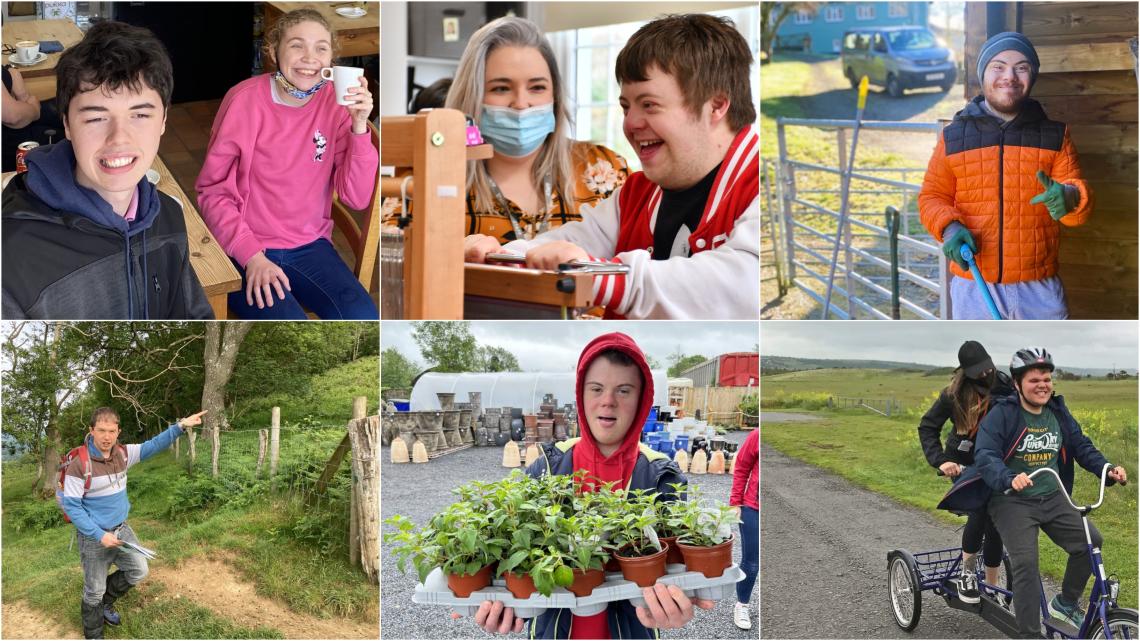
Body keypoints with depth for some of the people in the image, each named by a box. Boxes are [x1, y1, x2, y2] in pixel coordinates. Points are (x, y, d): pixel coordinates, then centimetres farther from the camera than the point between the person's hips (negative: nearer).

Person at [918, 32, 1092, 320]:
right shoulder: (954, 136, 4)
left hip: (1039, 289, 0)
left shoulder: (1054, 135, 5)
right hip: (973, 287, 0)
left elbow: (1078, 191, 0)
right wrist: (949, 228, -14)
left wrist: (1069, 198, -25)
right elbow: (932, 197, 8)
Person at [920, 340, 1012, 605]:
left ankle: (992, 588, 16)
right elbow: (927, 427, -9)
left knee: (995, 524, 1)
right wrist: (940, 461, -22)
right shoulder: (954, 394, -13)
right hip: (964, 463, -2)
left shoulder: (1004, 384, -8)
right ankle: (967, 573, -6)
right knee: (980, 510, -25)